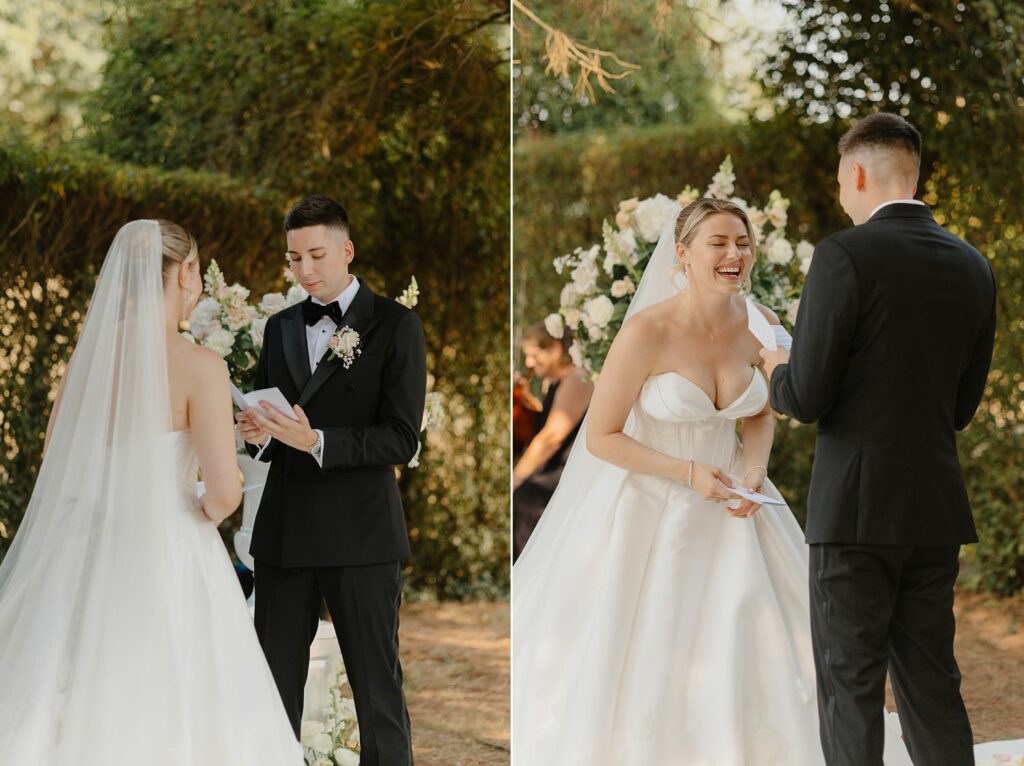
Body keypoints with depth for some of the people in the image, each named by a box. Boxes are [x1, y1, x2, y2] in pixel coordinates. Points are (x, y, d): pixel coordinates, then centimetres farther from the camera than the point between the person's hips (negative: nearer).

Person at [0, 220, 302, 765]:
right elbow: (224, 492, -17)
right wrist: (205, 516, 4)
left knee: (72, 720, 10)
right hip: (165, 559, -6)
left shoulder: (88, 352, 5)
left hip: (84, 552, 6)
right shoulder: (199, 365, -12)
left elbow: (54, 467, 12)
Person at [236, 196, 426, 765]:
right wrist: (259, 434, -4)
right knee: (273, 687, 6)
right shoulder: (281, 327, 14)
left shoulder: (395, 324, -2)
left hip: (361, 534, -5)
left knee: (378, 687, 3)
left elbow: (402, 439, -10)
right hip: (284, 531, 5)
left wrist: (317, 441, -21)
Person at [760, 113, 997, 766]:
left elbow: (806, 399, -13)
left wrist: (778, 371, 8)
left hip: (857, 508, -6)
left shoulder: (845, 255, -12)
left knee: (852, 687, 1)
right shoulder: (974, 268, 7)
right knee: (931, 682, 13)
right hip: (938, 511, 6)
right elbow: (962, 406, 13)